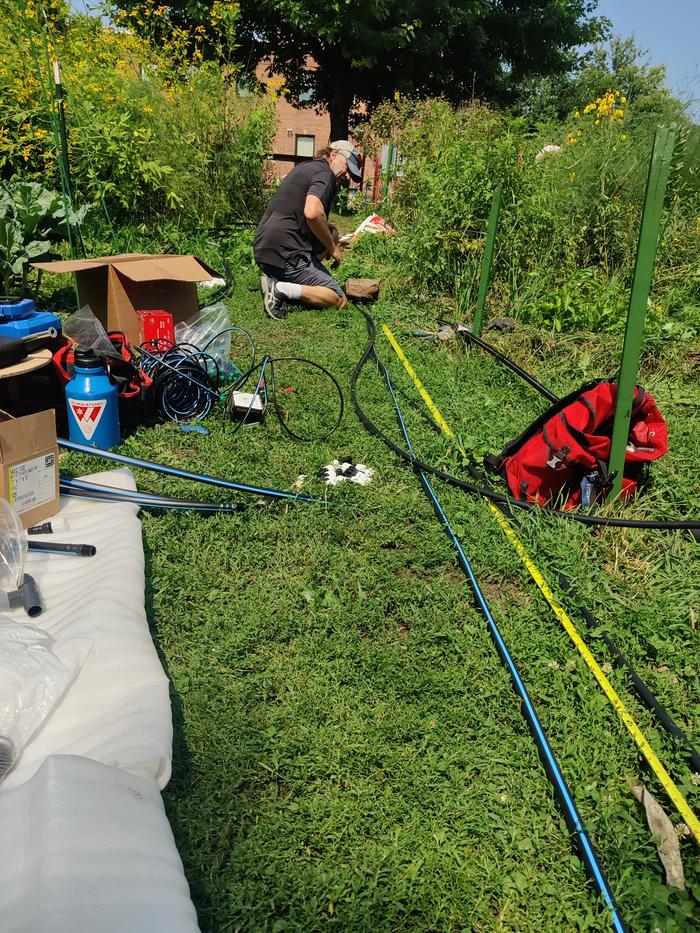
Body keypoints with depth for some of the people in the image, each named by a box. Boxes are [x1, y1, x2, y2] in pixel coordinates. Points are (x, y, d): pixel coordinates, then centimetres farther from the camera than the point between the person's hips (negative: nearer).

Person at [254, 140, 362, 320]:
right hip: (285, 255, -9)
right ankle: (282, 289, -17)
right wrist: (332, 248, -10)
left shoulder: (306, 167, 22)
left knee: (332, 233, 24)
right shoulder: (325, 172, -7)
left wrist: (330, 241, 23)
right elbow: (312, 213, -26)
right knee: (340, 302, 1)